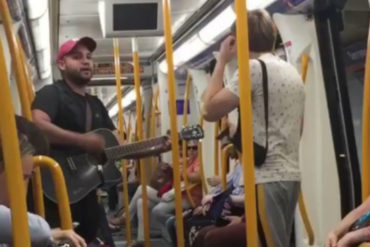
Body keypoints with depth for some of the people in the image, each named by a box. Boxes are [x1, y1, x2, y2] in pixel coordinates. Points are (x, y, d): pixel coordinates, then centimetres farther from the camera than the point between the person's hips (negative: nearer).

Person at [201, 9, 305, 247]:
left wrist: (222, 61, -3)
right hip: (290, 176, 9)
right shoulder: (293, 72, 17)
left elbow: (210, 110, -12)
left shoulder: (254, 68, -10)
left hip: (267, 179, -9)